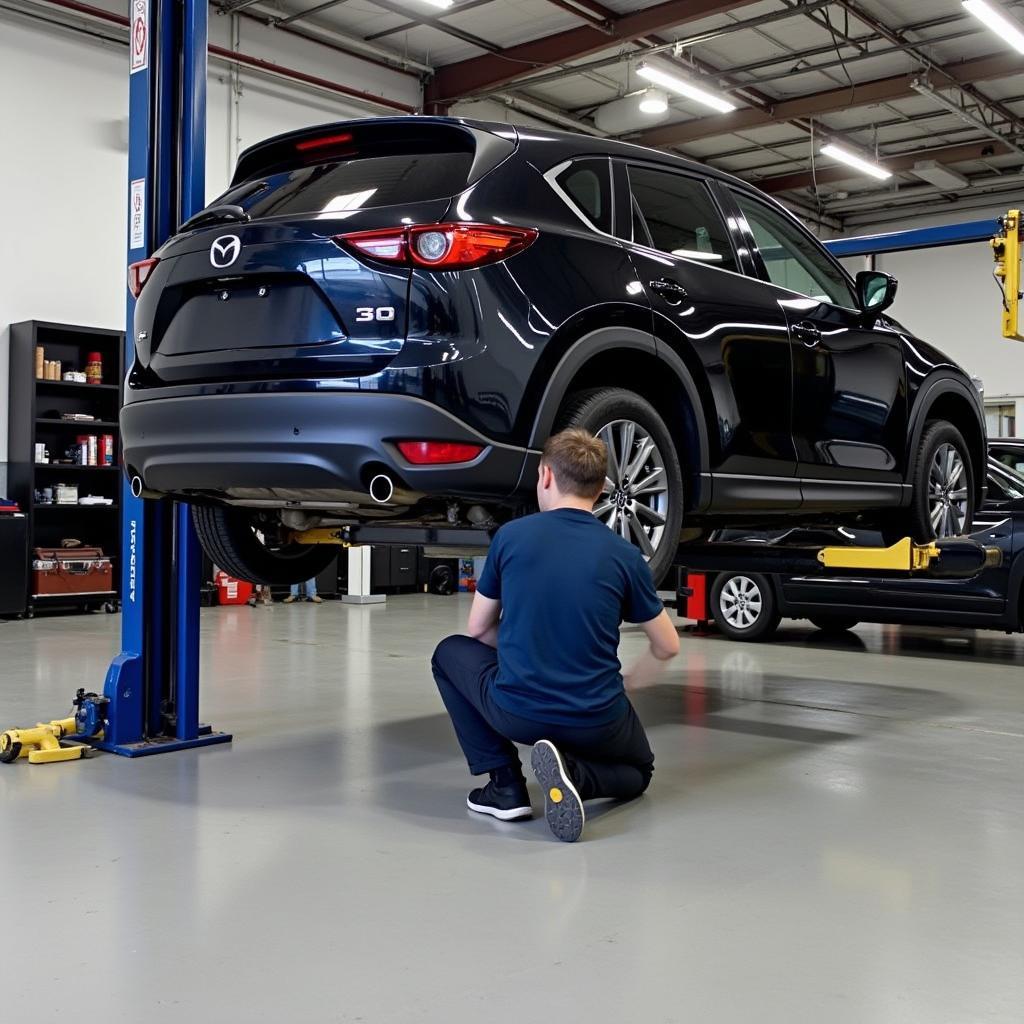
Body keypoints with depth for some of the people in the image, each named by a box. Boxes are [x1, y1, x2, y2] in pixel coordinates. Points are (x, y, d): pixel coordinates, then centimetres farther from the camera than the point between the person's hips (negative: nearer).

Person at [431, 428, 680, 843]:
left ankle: (504, 783, 13)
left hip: (514, 712, -1)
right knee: (638, 770, 34)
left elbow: (479, 629, 9)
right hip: (596, 722, 1)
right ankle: (576, 773, -3)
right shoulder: (624, 555, -3)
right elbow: (667, 647, 9)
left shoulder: (510, 536, -3)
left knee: (451, 653, 27)